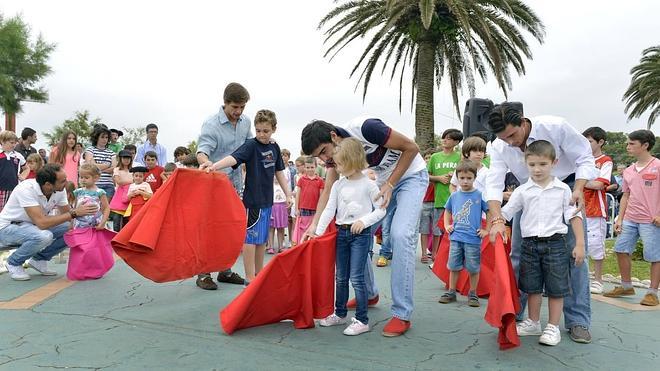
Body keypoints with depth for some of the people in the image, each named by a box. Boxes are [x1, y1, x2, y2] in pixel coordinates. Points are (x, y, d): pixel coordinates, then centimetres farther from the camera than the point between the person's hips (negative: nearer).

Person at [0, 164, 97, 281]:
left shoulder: (59, 191, -13)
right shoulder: (26, 190, -32)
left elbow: (66, 214, -1)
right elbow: (42, 223, -39)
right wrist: (74, 213, -37)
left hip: (33, 226, 7)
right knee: (44, 236, -36)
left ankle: (38, 259, 6)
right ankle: (13, 263, -7)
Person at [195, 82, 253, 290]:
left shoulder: (246, 123, 6)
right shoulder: (211, 125, -13)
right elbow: (202, 150, -26)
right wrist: (206, 161, -47)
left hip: (235, 183, 6)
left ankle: (225, 270, 24)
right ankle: (203, 274, 7)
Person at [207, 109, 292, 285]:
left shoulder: (274, 147, 10)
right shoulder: (251, 145, -10)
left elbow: (279, 173, 17)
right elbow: (234, 158, -27)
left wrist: (288, 194, 14)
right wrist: (215, 165, -45)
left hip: (267, 200, 7)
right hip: (252, 199, -7)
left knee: (262, 238, 14)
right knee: (250, 238, -2)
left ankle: (259, 274, 27)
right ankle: (250, 278, 5)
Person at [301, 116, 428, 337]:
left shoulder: (364, 128, -30)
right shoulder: (333, 152, -8)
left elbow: (411, 147, -22)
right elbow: (328, 190, -12)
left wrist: (390, 185, -23)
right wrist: (315, 225, -25)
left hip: (411, 175, -7)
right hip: (383, 181, 8)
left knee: (400, 235, -22)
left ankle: (402, 315, -14)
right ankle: (369, 294, 22)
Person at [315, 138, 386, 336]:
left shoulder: (368, 184, -8)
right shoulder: (338, 185, 6)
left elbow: (381, 209, -7)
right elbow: (329, 210, 5)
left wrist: (364, 221, -20)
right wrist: (318, 232, 1)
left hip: (361, 234, -6)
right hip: (342, 232, 6)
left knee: (356, 277, -7)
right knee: (341, 277, 14)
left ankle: (362, 320, 3)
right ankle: (340, 314, 29)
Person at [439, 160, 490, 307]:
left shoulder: (479, 195, -6)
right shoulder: (454, 196, 5)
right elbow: (447, 211, 22)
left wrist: (486, 230, -5)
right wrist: (447, 225, 12)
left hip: (473, 239, -3)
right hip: (455, 238, 3)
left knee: (473, 268, 7)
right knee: (453, 266, 10)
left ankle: (473, 294, 22)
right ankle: (451, 292, 23)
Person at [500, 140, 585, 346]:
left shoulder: (563, 190, 0)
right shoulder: (522, 191, 2)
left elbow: (574, 216, 0)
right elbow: (505, 213, 3)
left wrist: (580, 244, -4)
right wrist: (494, 226, -14)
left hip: (555, 243, -2)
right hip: (530, 243, 2)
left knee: (556, 288, 5)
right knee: (532, 286, 13)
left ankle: (553, 327, 18)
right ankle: (533, 323, 28)